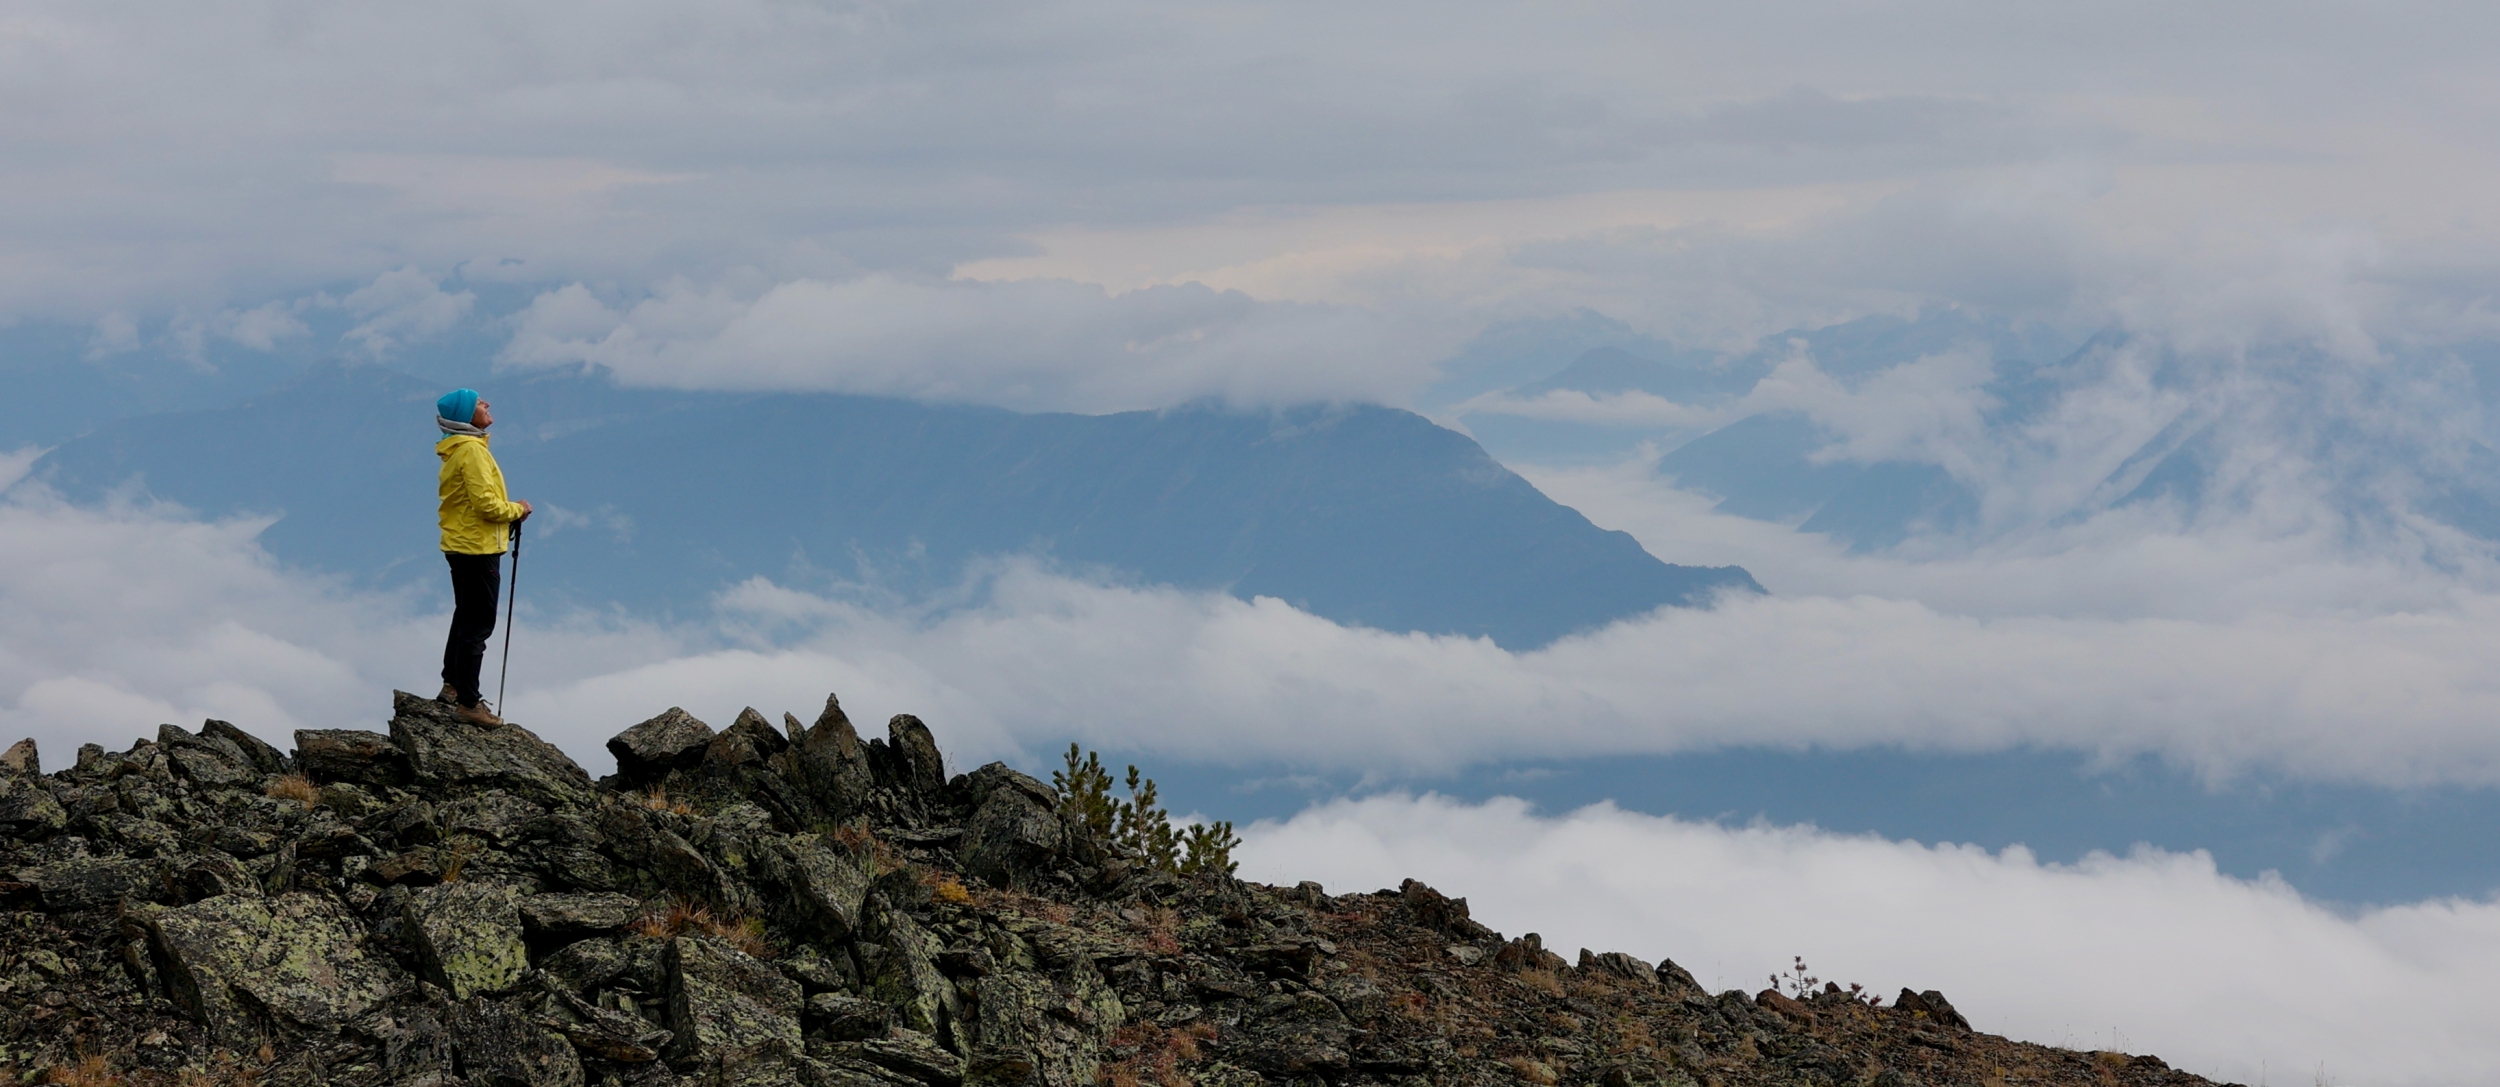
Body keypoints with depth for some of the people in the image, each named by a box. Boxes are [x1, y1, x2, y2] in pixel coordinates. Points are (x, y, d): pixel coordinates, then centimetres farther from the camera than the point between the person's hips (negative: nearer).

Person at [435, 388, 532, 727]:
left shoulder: (457, 449, 12)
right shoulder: (472, 451, -19)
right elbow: (487, 504, -23)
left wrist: (509, 513, 5)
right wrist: (517, 509, -6)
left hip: (462, 545, 10)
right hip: (478, 549, -10)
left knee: (466, 618, 22)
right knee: (478, 626, -5)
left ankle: (452, 685, 33)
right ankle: (468, 702, -2)